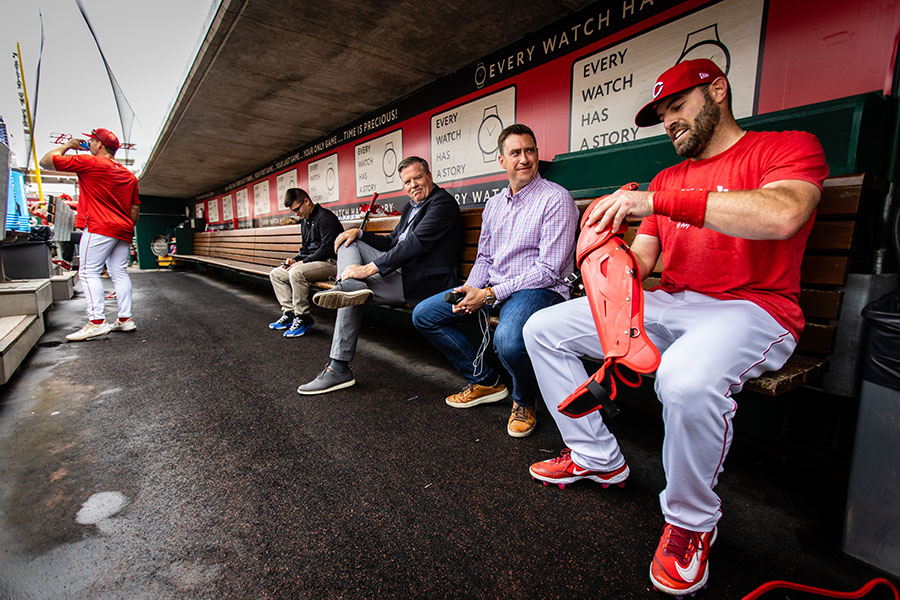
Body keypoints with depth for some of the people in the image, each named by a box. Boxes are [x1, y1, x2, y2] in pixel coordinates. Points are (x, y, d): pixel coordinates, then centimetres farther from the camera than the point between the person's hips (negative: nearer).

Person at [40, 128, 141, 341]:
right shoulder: (129, 175, 18)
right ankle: (125, 319, 7)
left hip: (99, 227, -7)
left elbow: (47, 161, 2)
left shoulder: (89, 162, -3)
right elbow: (135, 208, 18)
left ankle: (97, 321, -12)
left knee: (89, 271, -6)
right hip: (123, 230, 7)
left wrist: (67, 145, 15)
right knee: (119, 272, 7)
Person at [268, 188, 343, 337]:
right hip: (312, 261, 10)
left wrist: (303, 262, -17)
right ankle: (289, 313, 2)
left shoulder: (325, 217, -12)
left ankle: (303, 317, -20)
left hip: (330, 262, -10)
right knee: (275, 273, 6)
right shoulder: (305, 221, 18)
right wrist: (295, 260, 5)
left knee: (297, 272, -33)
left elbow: (327, 248, -20)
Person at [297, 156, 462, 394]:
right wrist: (359, 233, 3)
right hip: (401, 270, 10)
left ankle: (339, 369, -8)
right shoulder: (411, 206, 20)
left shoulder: (442, 202, -10)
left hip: (424, 281, -10)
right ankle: (351, 285, -23)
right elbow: (391, 243, 22)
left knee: (353, 296, -17)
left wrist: (370, 268, -26)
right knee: (348, 242, 6)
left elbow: (415, 243, -23)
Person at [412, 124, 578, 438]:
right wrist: (470, 291, -4)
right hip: (491, 288, 8)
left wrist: (491, 294, -19)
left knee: (508, 339, -39)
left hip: (539, 289, -7)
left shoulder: (556, 198, -9)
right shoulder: (494, 203, 14)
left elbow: (549, 270, -16)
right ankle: (484, 381, 12)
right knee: (423, 315, 2)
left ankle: (524, 401, -2)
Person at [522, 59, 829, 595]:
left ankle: (691, 521, -7)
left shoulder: (789, 146, 1)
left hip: (751, 309, -6)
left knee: (687, 377, -40)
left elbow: (781, 215, -23)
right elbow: (642, 260, 14)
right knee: (543, 328, -1)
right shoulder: (667, 179, 19)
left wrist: (653, 201, -25)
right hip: (667, 306, 7)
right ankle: (597, 457, 9)